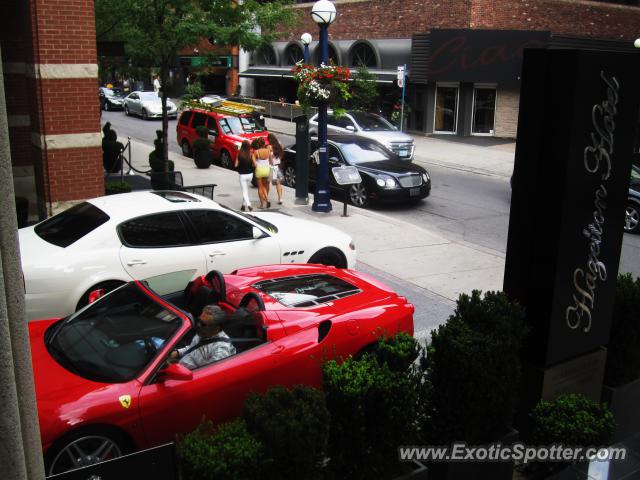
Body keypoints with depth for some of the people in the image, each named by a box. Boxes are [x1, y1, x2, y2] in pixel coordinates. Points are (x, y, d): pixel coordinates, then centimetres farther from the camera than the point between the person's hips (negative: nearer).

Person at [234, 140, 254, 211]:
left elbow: (236, 165, -7)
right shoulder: (251, 154, -9)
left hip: (242, 175, -2)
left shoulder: (239, 154, -12)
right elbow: (254, 164, -7)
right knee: (246, 190, 21)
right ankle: (244, 204, 28)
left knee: (244, 191, 1)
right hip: (250, 174, 3)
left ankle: (248, 205, -16)